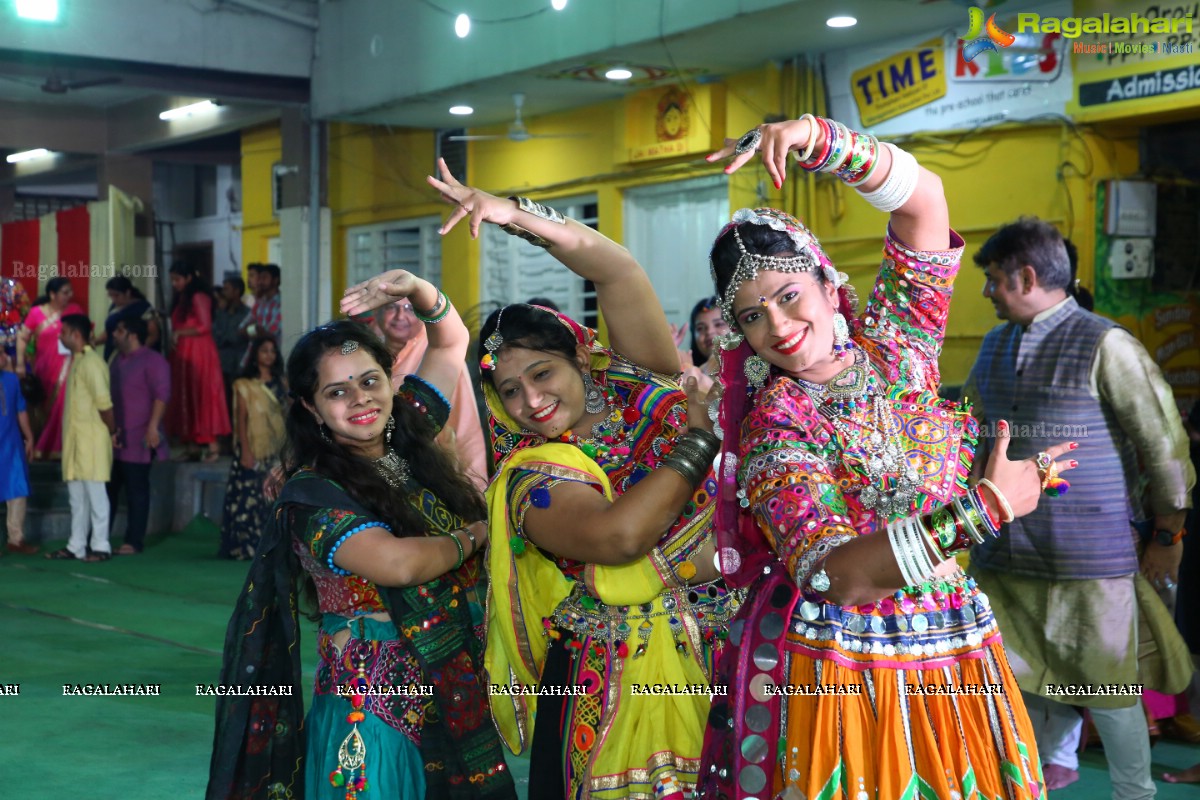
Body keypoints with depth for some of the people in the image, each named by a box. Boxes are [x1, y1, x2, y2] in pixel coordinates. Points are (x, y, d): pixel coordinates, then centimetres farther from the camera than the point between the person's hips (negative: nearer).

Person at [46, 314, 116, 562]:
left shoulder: (91, 362, -14)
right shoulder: (76, 361, 16)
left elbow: (104, 402, -20)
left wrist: (112, 430, -9)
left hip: (92, 439, -9)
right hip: (75, 439, 9)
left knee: (95, 493, -3)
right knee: (77, 495, 12)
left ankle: (100, 546, 2)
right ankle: (76, 546, 18)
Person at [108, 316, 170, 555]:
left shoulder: (152, 360, -9)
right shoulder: (117, 360, 18)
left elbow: (162, 394, -17)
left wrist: (153, 426, -24)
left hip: (137, 440, -8)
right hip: (113, 438, 8)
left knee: (136, 492, -2)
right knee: (108, 489, 9)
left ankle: (133, 542, 4)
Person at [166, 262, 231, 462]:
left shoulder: (198, 297, -9)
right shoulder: (181, 299, 18)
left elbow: (205, 327, -16)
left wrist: (179, 333, -12)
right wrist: (174, 338, 3)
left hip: (199, 354, -9)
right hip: (183, 355, 9)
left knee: (201, 398, -9)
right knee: (185, 399, 6)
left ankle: (212, 447, -8)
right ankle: (190, 446, 9)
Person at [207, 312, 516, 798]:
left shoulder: (408, 440, 6)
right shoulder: (313, 493, -13)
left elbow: (451, 342, 15)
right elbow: (398, 563, -28)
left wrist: (416, 288, -3)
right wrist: (474, 535, -11)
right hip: (377, 709, -6)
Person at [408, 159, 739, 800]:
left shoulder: (636, 381, 5)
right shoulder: (532, 477, -6)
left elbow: (618, 272, -5)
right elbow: (616, 536, -25)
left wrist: (520, 215, -13)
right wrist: (702, 435, -16)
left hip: (723, 649, 3)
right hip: (631, 671, -3)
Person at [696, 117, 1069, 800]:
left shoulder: (896, 344, 0)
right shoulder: (773, 429, -12)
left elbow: (923, 198, -11)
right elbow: (838, 575, -25)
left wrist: (818, 139, -27)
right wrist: (987, 507, -26)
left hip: (954, 660, 4)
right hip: (840, 675, -4)